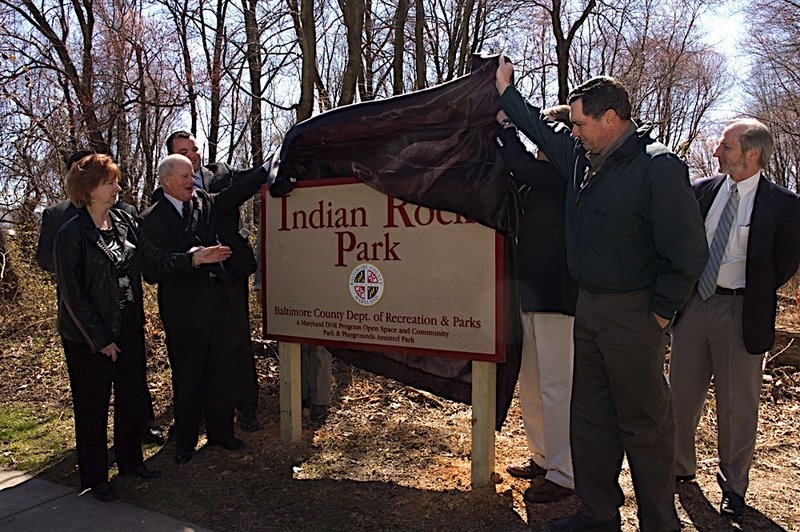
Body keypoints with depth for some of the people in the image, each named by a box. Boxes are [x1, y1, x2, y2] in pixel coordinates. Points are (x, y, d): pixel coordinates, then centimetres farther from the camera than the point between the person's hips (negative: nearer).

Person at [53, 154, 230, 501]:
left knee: (133, 397, 17)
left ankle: (130, 460, 37)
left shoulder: (125, 222, 2)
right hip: (90, 337, -6)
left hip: (129, 328, 6)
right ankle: (94, 478, 28)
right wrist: (100, 339, -14)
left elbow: (157, 260, 1)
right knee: (93, 406, 9)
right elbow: (72, 295, -15)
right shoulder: (72, 235, -15)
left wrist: (193, 259, -14)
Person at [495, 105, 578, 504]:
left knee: (556, 387, 0)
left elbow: (520, 165, -27)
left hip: (555, 296, -10)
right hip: (530, 292, 10)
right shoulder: (542, 176, 11)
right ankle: (543, 459, 35)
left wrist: (505, 123, -12)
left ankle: (563, 475, 15)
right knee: (529, 383, 18)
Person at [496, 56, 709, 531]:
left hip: (632, 314, -8)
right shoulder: (582, 156, 7)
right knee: (590, 419, 16)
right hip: (589, 308, 8)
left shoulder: (658, 167, -15)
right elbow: (541, 128, 26)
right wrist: (506, 89, 33)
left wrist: (659, 312, -12)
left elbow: (689, 252, -17)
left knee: (644, 425, 5)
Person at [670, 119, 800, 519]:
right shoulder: (702, 190, 4)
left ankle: (733, 486, 29)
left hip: (739, 312, -3)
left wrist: (751, 296, -3)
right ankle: (680, 467, 33)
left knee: (736, 405, 9)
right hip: (692, 302, 4)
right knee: (681, 394, 13)